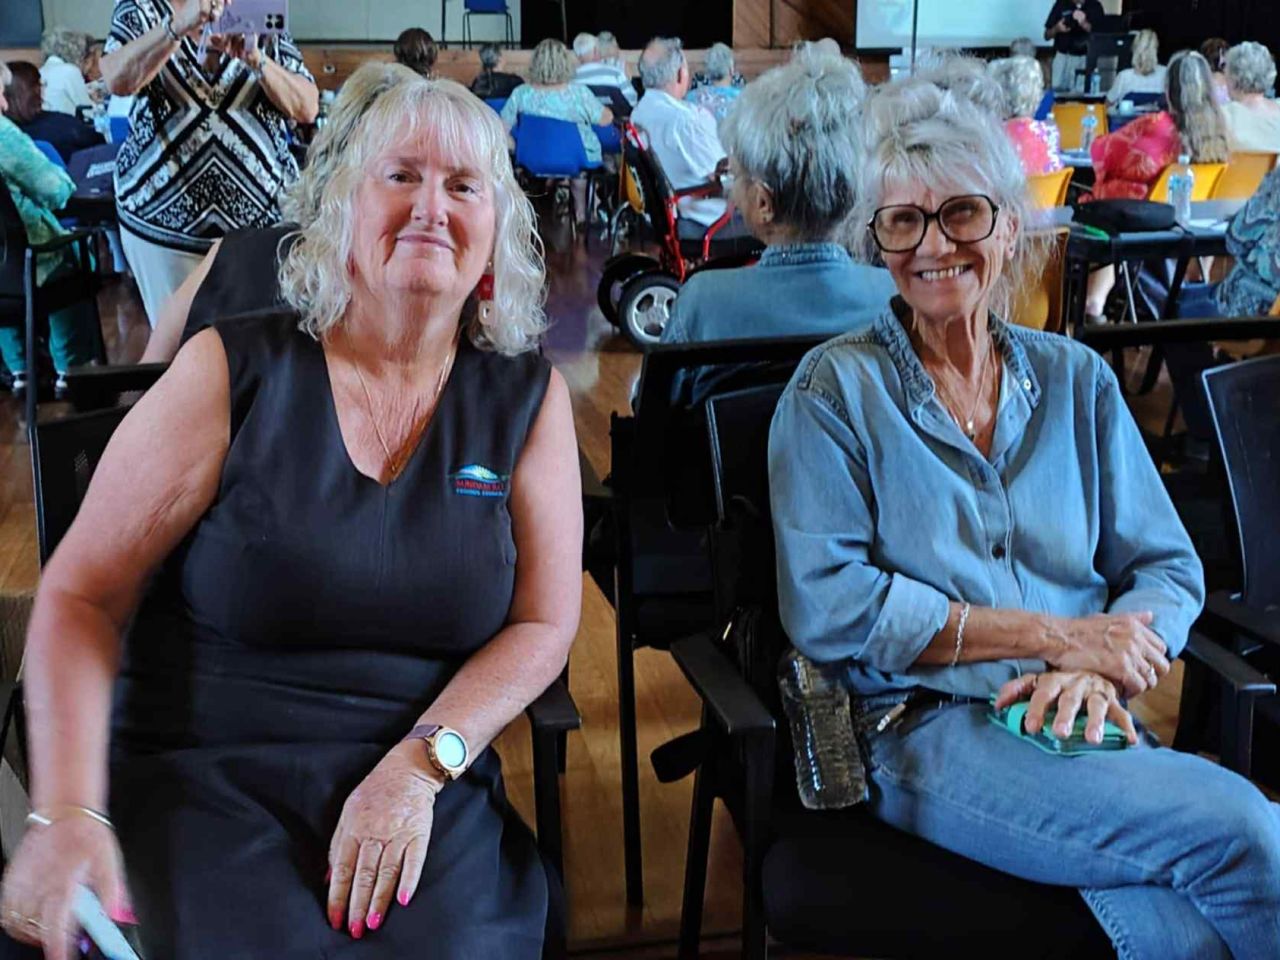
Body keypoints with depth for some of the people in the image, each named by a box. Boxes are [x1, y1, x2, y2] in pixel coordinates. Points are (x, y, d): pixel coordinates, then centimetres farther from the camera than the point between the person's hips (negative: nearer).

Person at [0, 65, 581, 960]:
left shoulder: (528, 398, 4)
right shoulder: (231, 373, -2)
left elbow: (542, 624, 3)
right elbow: (81, 596, -3)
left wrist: (420, 767, -13)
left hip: (432, 780, 2)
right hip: (207, 776, -1)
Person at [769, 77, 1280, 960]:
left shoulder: (1076, 379, 13)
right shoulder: (836, 389, 1)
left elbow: (1169, 568, 12)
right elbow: (828, 606, -9)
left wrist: (1097, 672, -11)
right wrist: (1056, 635, -12)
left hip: (1081, 726, 3)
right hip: (921, 730, -3)